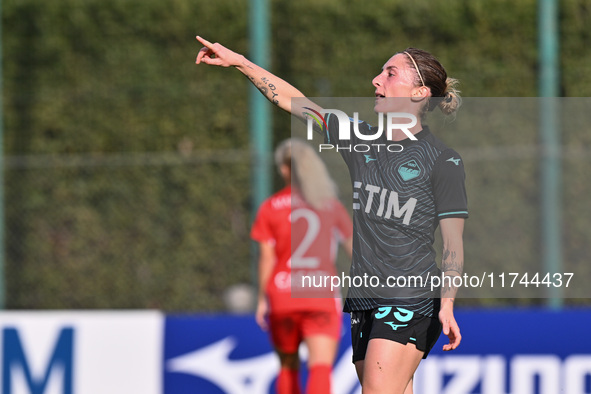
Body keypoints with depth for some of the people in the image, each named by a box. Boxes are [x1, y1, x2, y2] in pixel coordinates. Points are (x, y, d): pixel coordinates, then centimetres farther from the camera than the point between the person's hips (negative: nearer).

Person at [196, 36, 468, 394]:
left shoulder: (444, 161, -6)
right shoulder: (360, 139, 12)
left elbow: (453, 242, -7)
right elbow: (296, 102, 16)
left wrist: (447, 305, -19)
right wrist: (239, 62, 15)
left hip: (409, 302, -6)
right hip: (363, 298, 6)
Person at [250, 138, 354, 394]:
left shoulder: (270, 208, 1)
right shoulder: (332, 207, 6)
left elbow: (267, 258, -2)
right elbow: (354, 248, 11)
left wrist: (262, 299, 6)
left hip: (282, 296, 0)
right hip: (322, 296, 0)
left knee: (288, 366, 17)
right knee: (320, 366, -10)